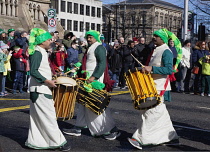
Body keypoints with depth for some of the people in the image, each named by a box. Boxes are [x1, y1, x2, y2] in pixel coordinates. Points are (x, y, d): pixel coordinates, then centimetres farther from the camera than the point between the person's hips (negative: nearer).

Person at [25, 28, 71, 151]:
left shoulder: (42, 52, 15)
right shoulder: (37, 53, -15)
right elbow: (33, 71, -22)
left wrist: (51, 78, 19)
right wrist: (46, 81, -24)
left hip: (43, 89, 10)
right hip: (39, 90, -10)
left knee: (38, 117, 13)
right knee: (48, 116, -6)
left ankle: (34, 141, 20)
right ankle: (58, 142, -1)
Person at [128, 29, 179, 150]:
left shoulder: (166, 52, -13)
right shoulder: (156, 50, 16)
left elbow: (169, 70, -24)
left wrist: (151, 68, -29)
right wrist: (145, 69, 11)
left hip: (160, 88, -10)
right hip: (153, 85, 10)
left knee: (150, 112, -10)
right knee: (161, 113, 14)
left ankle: (140, 139, -9)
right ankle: (171, 136, 24)